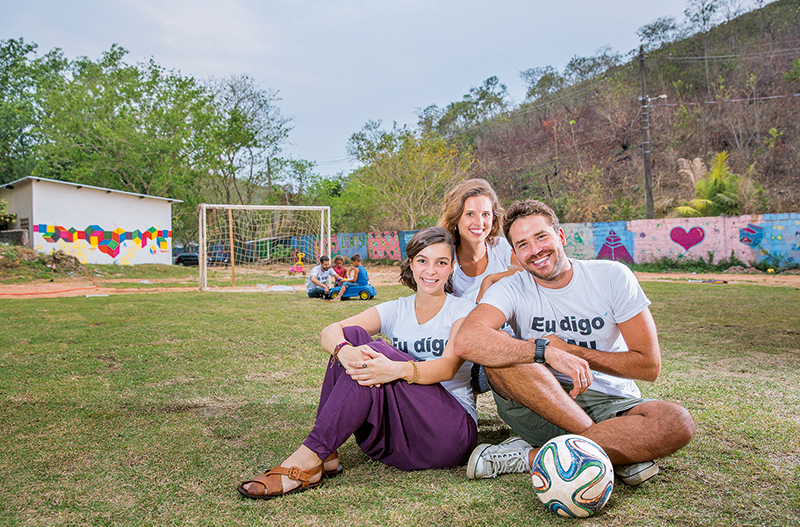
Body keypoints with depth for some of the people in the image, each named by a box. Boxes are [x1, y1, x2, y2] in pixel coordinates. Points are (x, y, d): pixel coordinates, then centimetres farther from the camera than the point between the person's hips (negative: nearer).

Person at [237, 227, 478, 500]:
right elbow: (329, 332, -7)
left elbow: (449, 366, -20)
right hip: (393, 435, 4)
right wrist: (344, 351, -32)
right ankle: (326, 455, -19)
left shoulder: (463, 310, 1)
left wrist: (397, 370, -39)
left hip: (452, 432, -4)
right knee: (353, 335, -16)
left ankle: (310, 457, -26)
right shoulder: (397, 310, 10)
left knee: (377, 353, -27)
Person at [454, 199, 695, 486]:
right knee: (501, 350, -28)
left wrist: (569, 350, -12)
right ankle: (620, 451, -24)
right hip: (539, 409, 0)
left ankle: (530, 457, -26)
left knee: (677, 422, -30)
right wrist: (546, 351, -35)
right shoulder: (512, 289, -6)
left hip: (613, 406, 1)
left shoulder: (613, 277, -4)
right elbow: (466, 341, -28)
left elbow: (649, 366, -6)